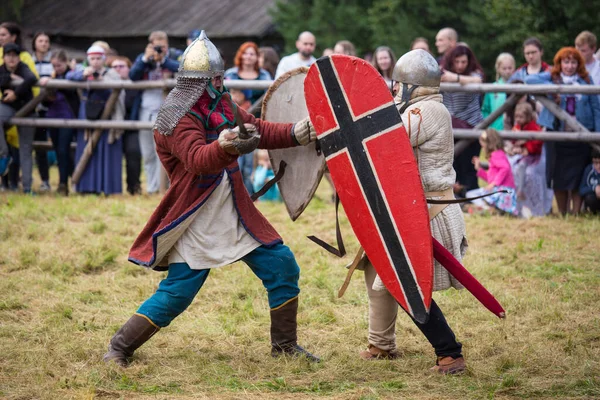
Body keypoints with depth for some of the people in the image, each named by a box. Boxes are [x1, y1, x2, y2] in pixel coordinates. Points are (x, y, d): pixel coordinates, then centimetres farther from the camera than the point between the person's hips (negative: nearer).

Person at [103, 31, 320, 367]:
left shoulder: (221, 105, 7)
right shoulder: (178, 119, -18)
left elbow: (259, 131, 12)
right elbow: (198, 160, -34)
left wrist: (296, 133, -4)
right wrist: (224, 147, -54)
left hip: (236, 213, 8)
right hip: (198, 222, -8)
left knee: (282, 267, 4)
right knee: (176, 294, -10)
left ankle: (285, 345, 19)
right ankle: (119, 350, 5)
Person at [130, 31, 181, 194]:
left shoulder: (175, 56, 4)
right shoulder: (143, 58, 13)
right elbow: (132, 75, -3)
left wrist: (163, 59, -18)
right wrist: (145, 59, -12)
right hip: (146, 110, 4)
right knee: (147, 154, 10)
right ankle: (151, 188, 19)